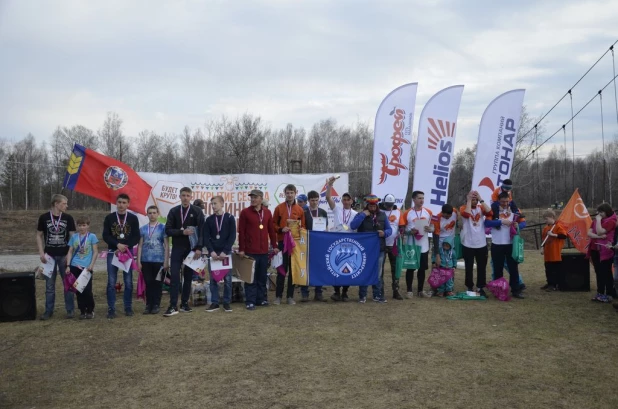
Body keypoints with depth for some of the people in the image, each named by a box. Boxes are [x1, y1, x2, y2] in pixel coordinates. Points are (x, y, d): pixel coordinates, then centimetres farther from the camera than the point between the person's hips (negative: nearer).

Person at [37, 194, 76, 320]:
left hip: (64, 255, 0)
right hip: (49, 255, 0)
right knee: (49, 285, 6)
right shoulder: (44, 217, -1)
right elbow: (39, 236, 5)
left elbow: (72, 236, 3)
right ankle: (48, 311, 15)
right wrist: (41, 252, -4)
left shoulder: (68, 218, 0)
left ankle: (70, 309, 11)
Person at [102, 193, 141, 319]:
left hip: (128, 253, 0)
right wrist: (117, 245, -16)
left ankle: (128, 307, 12)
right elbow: (105, 236, 0)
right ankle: (111, 309, 5)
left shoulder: (133, 218, 3)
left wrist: (125, 247, -13)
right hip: (112, 253, 0)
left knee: (128, 282, 3)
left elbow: (136, 237, 0)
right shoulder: (109, 218, 5)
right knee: (111, 282, 0)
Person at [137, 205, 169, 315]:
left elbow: (166, 245, 0)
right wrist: (139, 261, 1)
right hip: (146, 261, 2)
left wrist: (166, 261, -5)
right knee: (148, 283, 6)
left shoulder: (163, 227, 0)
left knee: (157, 283, 4)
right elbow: (140, 245, 8)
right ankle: (148, 305, 13)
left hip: (159, 261, -2)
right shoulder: (143, 229, 7)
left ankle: (156, 305, 13)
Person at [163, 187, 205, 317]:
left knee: (188, 277, 6)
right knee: (174, 276, -6)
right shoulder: (173, 211, 5)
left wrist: (199, 248, -12)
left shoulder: (197, 211, 1)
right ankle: (173, 306, -6)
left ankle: (184, 303, 15)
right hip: (177, 248, 1)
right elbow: (168, 230, 0)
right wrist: (182, 232, -16)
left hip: (191, 249, 0)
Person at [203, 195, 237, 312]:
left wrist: (225, 251, -13)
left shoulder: (230, 218, 0)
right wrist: (211, 251, -11)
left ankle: (227, 302, 9)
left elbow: (232, 236, -5)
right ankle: (214, 303, 8)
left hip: (226, 252, -2)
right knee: (213, 278, 3)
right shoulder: (209, 219, 6)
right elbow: (205, 237, 2)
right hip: (213, 253, 2)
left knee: (227, 278, 1)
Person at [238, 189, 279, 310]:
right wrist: (241, 249, -9)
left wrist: (274, 246, 10)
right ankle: (250, 301, 4)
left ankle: (261, 299, 21)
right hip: (250, 251, -4)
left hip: (264, 251, 4)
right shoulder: (245, 212, -3)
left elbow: (271, 230, 13)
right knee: (251, 277, -1)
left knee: (262, 277, 11)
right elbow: (241, 231, -5)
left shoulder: (267, 213, 9)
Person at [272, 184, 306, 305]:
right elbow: (273, 224, 4)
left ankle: (290, 296, 13)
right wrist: (281, 229, -13)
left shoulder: (300, 210, 6)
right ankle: (278, 296, 9)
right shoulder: (279, 208, 3)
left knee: (293, 269, 5)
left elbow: (303, 227, 10)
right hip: (282, 242, -1)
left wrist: (299, 230, -10)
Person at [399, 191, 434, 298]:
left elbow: (433, 227, 9)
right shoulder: (407, 213, -4)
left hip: (424, 246, 3)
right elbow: (402, 229, -2)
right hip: (411, 246, -3)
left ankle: (420, 290, 21)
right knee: (410, 268, 4)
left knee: (422, 269, 10)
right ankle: (409, 291, 14)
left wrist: (430, 229, -13)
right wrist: (410, 231, -20)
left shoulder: (428, 212, 4)